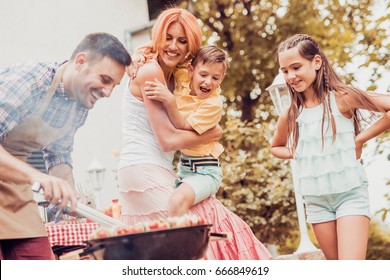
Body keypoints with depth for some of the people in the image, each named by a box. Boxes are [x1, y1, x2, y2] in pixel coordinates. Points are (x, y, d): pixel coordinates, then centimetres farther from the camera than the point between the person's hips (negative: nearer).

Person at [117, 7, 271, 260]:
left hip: (160, 173, 9)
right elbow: (168, 139, -15)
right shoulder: (150, 71, -11)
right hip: (144, 172, -9)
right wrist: (212, 135, -2)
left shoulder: (175, 77, 17)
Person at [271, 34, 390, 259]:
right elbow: (276, 147, 22)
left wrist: (361, 138, -12)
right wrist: (298, 154, 3)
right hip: (315, 200, 5)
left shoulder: (341, 98, -9)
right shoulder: (291, 115, 3)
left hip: (350, 193, -4)